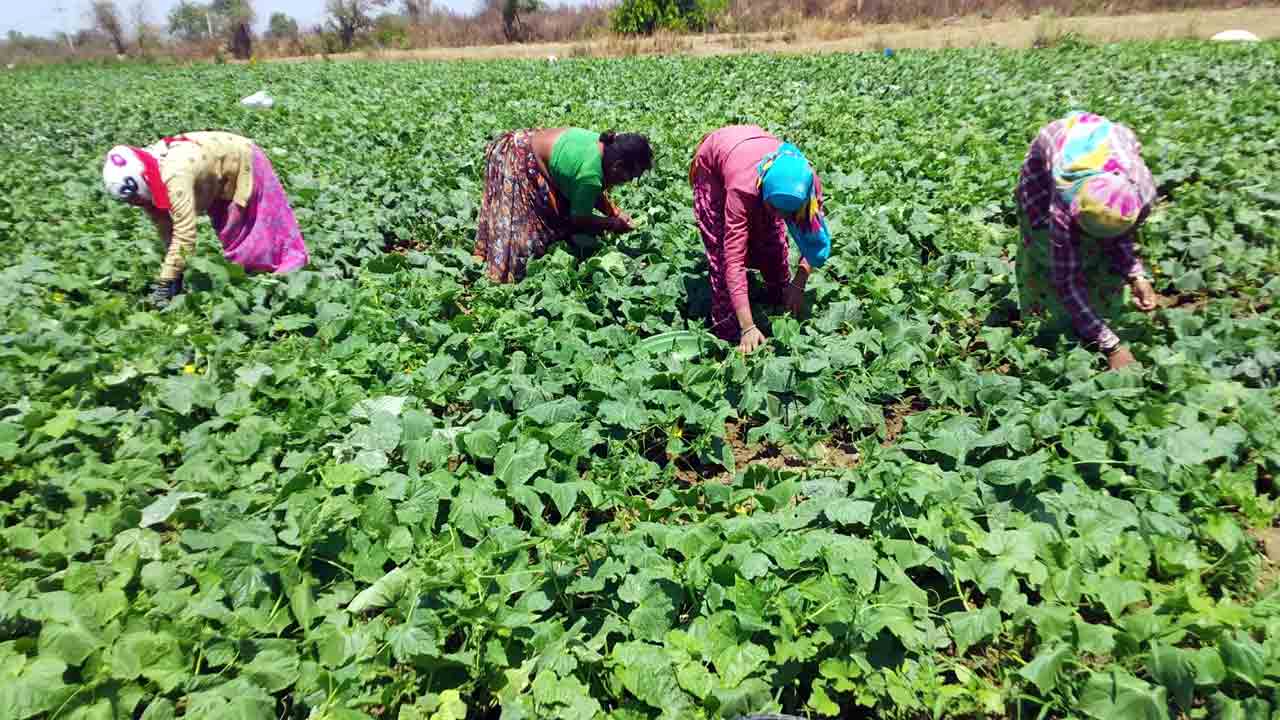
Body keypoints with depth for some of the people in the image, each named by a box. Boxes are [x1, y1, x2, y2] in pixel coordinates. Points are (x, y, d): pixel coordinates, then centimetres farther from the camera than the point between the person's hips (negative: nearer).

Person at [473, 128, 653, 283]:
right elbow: (579, 219, -17)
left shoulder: (604, 145, -7)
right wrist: (613, 224, -8)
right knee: (515, 221, -3)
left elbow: (595, 193, 8)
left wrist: (616, 213, -1)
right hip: (516, 160, -10)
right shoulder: (591, 174, -34)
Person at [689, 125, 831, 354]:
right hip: (712, 163, -4)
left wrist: (799, 284, -28)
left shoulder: (808, 182, -34)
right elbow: (734, 259, -46)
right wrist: (748, 327, -48)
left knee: (774, 242, 3)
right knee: (722, 251, -12)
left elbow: (816, 239, -18)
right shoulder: (743, 189, -46)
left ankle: (782, 306, 25)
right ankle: (727, 332, -1)